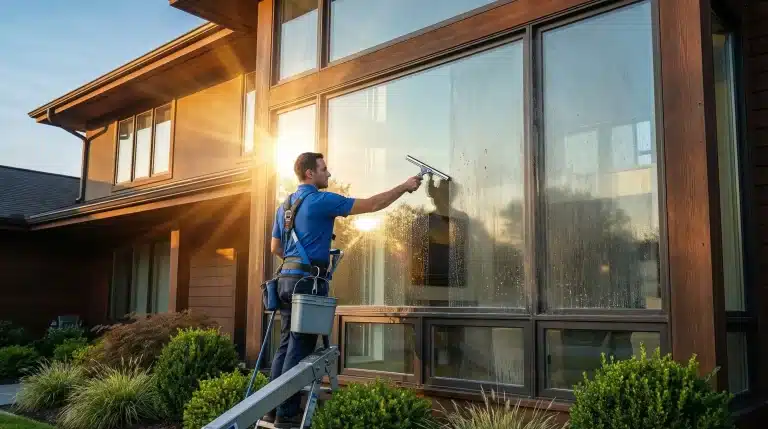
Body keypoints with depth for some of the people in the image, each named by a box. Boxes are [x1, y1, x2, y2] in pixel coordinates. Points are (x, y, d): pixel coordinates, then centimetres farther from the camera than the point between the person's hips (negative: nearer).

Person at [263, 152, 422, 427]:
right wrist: (405, 187, 0)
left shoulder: (285, 205, 16)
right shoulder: (321, 200, -9)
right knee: (300, 348, -3)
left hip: (287, 278, 9)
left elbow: (275, 247, 22)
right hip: (308, 281, -8)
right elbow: (371, 205, -9)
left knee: (287, 344, 13)